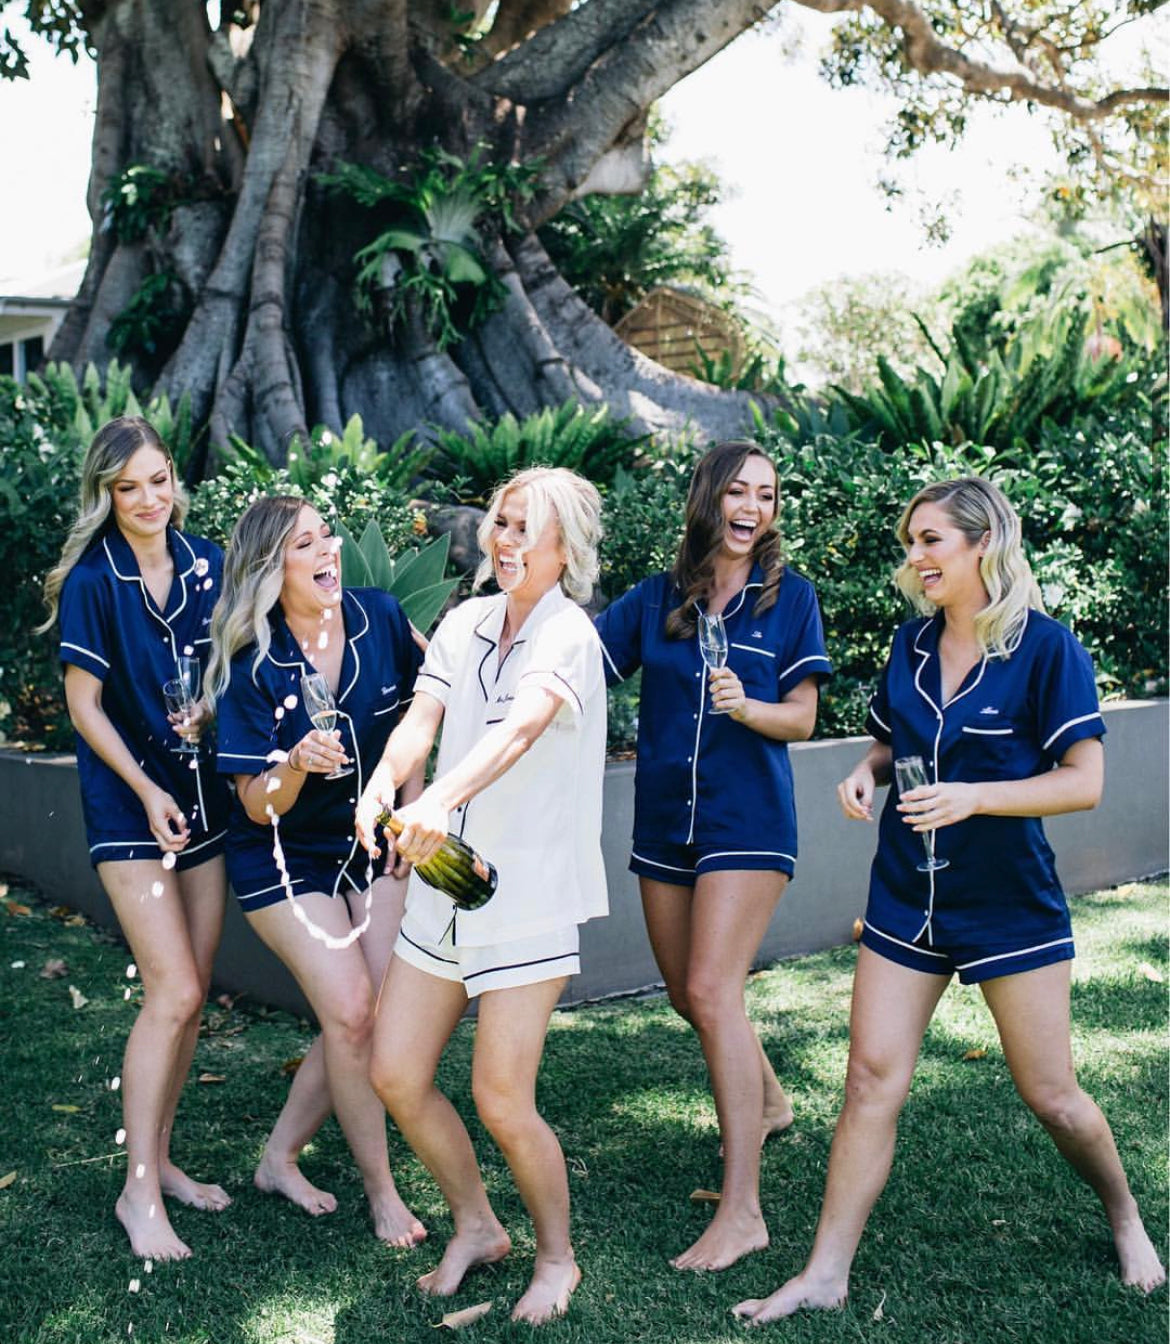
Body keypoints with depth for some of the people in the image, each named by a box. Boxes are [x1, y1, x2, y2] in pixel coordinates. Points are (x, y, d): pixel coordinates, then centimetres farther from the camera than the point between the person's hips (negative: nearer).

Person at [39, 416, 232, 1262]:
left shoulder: (206, 566, 4)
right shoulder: (92, 581, -9)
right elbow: (85, 702, -8)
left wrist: (207, 712, -9)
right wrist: (147, 791, -15)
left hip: (203, 794, 5)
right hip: (130, 804, -5)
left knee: (191, 993, 9)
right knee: (173, 993, -11)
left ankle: (160, 1158, 24)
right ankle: (138, 1192, 2)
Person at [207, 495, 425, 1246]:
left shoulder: (380, 619, -11)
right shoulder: (254, 668, -20)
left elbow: (410, 715, 6)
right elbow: (260, 806, -18)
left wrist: (411, 812, 2)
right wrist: (297, 764, -38)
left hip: (373, 846, 4)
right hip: (287, 857, -4)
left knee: (379, 1016, 1)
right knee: (351, 1013, -12)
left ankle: (280, 1157, 21)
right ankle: (381, 1190, 7)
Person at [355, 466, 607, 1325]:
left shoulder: (568, 634, -12)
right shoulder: (467, 623, 7)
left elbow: (520, 726, -31)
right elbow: (423, 715, -7)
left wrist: (443, 800, -49)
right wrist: (383, 785, -30)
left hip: (529, 893, -6)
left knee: (502, 1102, -5)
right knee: (396, 1075, 7)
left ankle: (557, 1258, 22)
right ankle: (477, 1227, 31)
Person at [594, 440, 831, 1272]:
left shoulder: (789, 595, -1)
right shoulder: (658, 600, 6)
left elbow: (801, 719, -1)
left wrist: (747, 707, -21)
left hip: (747, 819, -5)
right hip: (665, 819, 5)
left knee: (711, 989, -16)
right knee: (689, 995, 14)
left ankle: (743, 1210, -12)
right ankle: (769, 1101, 43)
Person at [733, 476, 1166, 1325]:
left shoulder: (1046, 648, -12)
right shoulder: (914, 643, 4)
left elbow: (1085, 781, -15)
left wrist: (975, 796, -27)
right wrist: (867, 773, -4)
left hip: (1011, 904, -4)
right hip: (907, 899, 4)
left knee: (1050, 1093, 6)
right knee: (873, 1078, 0)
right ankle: (826, 1273, 8)